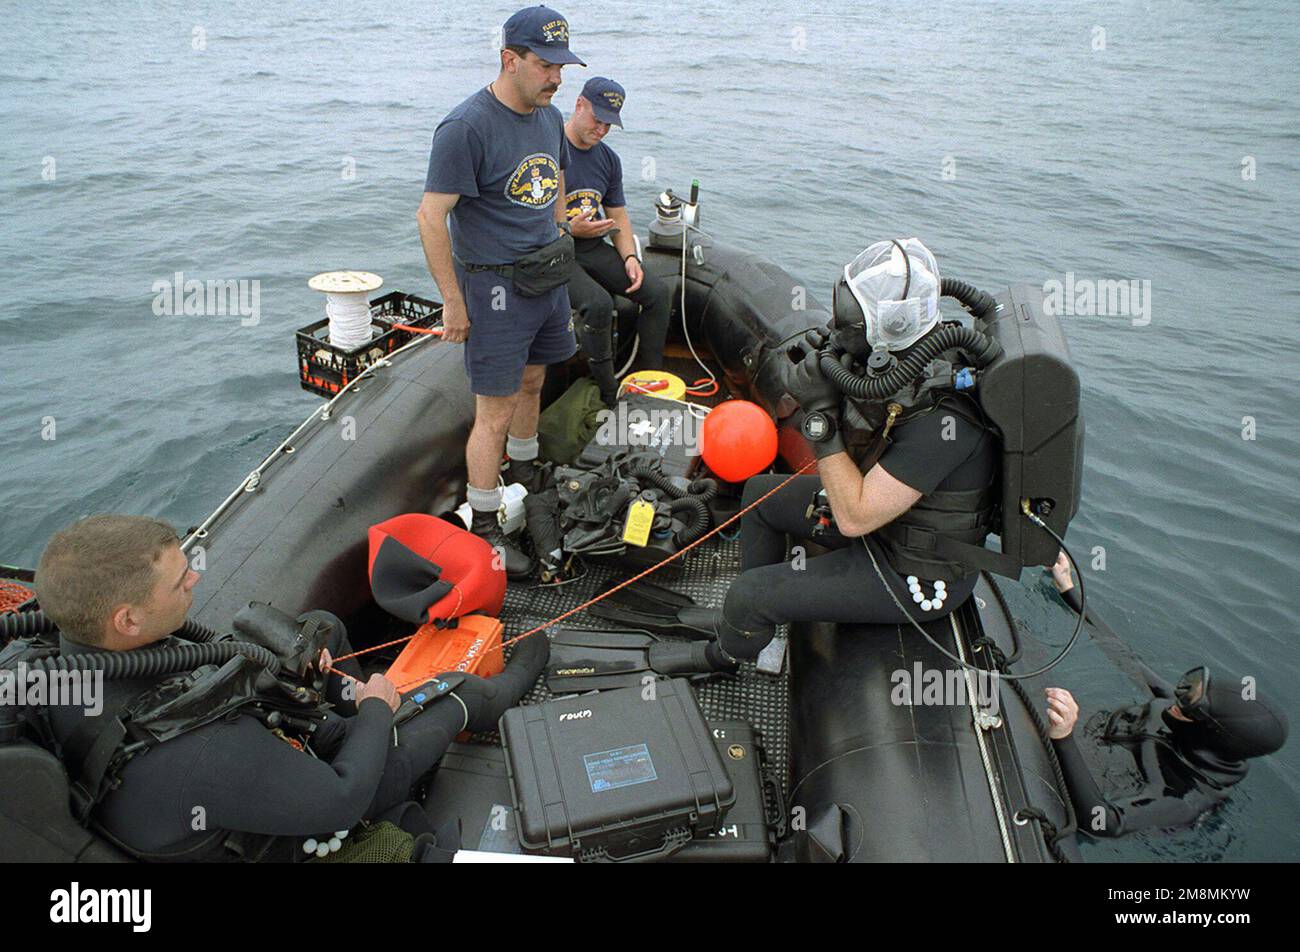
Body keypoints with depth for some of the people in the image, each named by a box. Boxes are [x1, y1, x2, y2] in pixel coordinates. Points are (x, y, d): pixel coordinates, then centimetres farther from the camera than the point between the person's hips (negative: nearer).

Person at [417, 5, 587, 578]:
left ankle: (524, 475, 44)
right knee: (495, 413, -4)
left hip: (547, 278, 8)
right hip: (494, 285, -8)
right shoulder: (467, 127, -18)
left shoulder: (549, 117, 7)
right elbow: (430, 217, -18)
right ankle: (483, 528, 8)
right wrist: (453, 302, -17)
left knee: (531, 382, 22)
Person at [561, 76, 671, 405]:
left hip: (593, 247, 7)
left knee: (657, 292, -9)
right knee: (598, 302, -32)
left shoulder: (608, 159, 11)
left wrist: (630, 258, -3)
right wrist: (570, 230, -25)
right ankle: (608, 394, -15)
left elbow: (618, 217, 15)